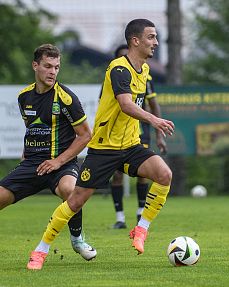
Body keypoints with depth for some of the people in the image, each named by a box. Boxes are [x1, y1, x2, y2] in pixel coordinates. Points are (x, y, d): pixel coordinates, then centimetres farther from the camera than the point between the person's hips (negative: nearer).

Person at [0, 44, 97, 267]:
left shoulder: (65, 98, -9)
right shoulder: (24, 96, 8)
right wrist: (26, 155, 15)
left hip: (62, 163, -5)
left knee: (68, 189, -37)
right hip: (31, 164, 5)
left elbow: (85, 135, -5)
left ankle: (77, 238, -11)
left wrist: (59, 160, -13)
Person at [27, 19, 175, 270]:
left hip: (131, 145, 6)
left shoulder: (144, 69, 8)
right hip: (104, 146, -6)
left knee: (164, 174, -20)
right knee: (76, 200, -3)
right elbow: (126, 105, -36)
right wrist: (152, 119, -49)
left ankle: (141, 229, -6)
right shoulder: (119, 69, -18)